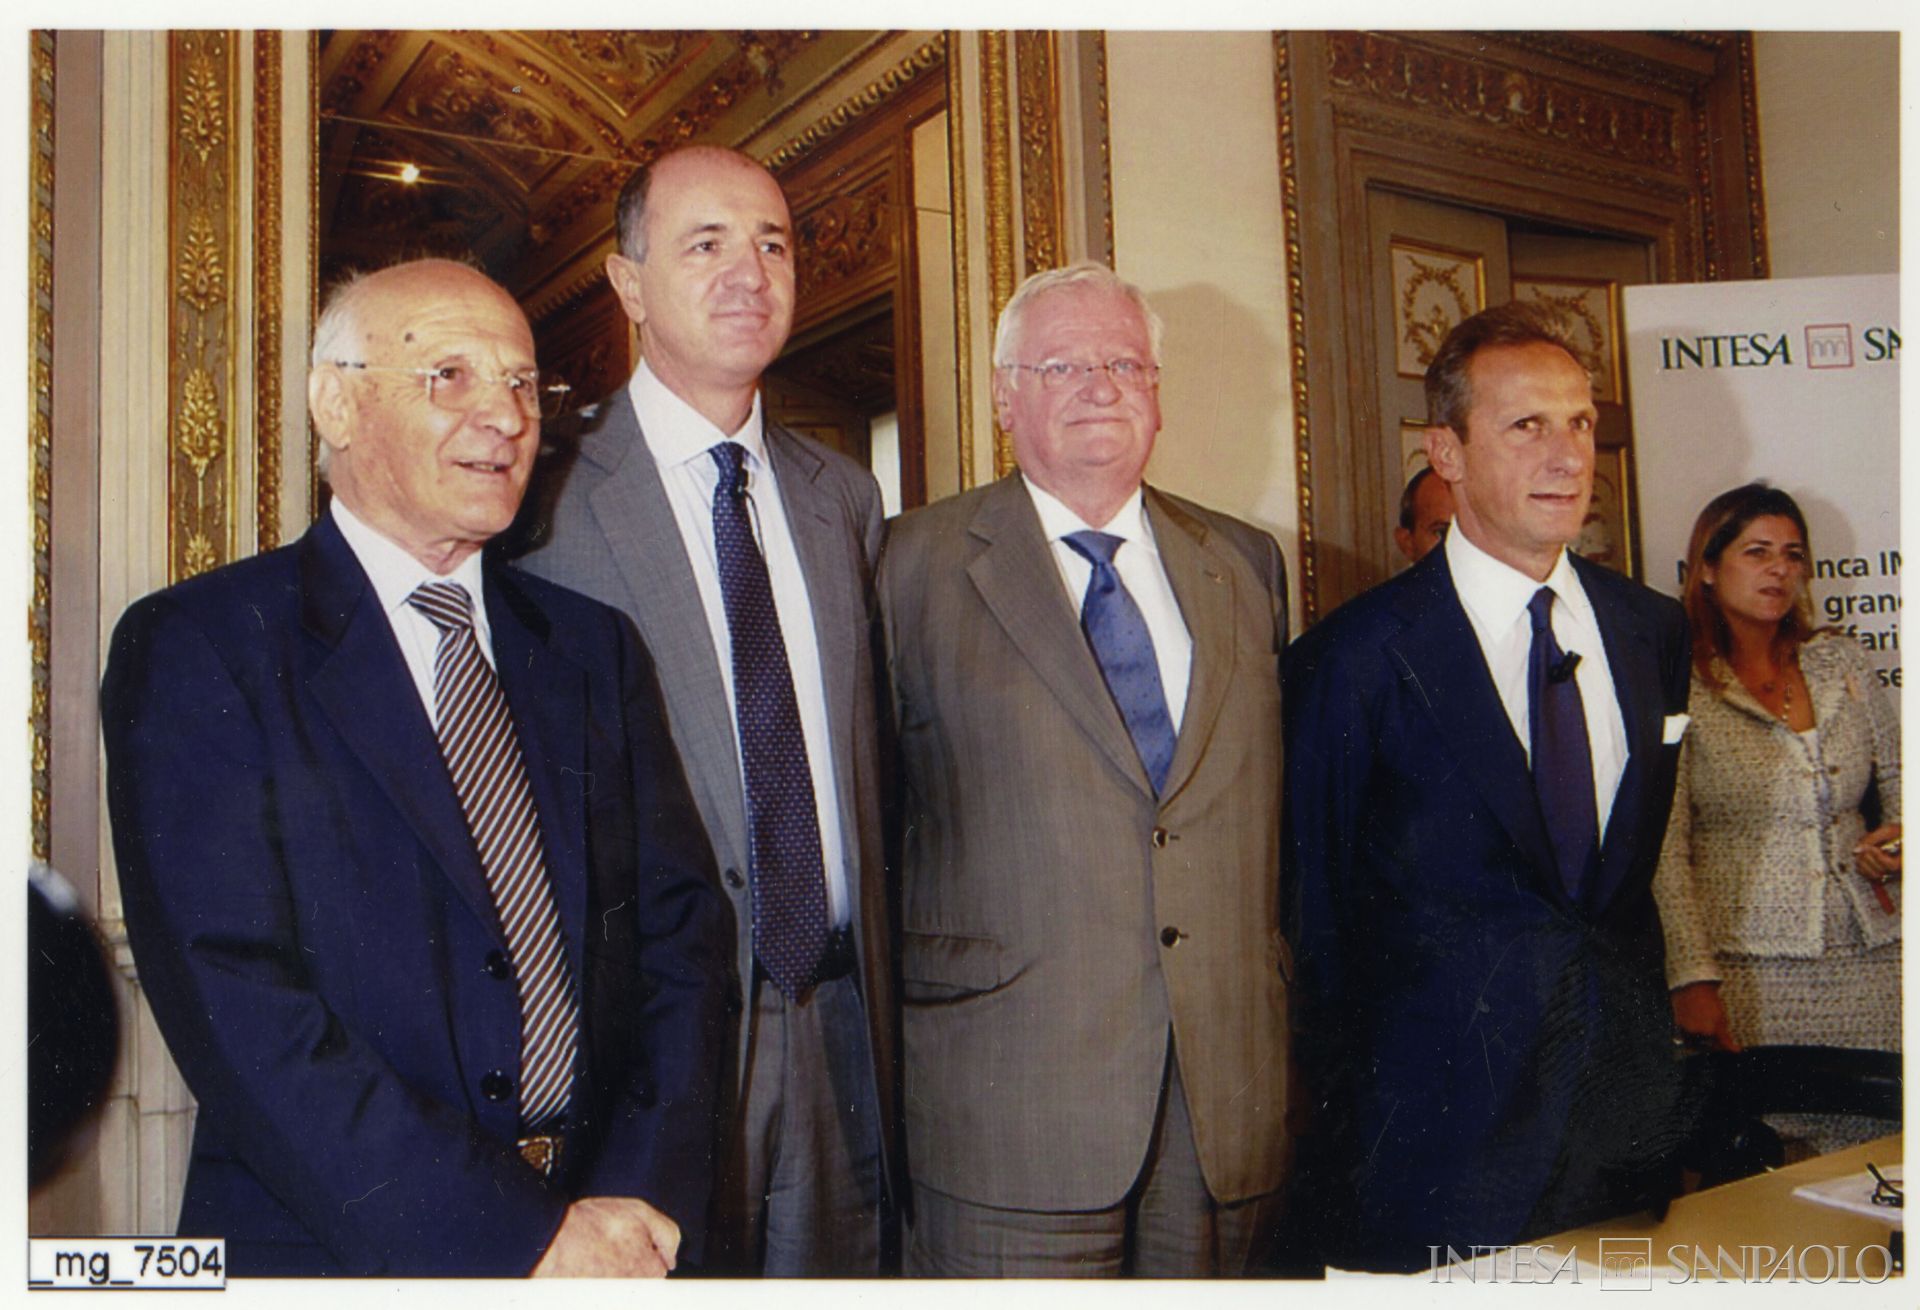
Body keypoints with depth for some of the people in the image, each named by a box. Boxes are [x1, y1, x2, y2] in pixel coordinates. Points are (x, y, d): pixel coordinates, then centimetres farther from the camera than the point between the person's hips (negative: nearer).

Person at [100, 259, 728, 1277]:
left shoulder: (595, 650, 5)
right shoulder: (194, 650, -9)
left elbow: (678, 930, 1)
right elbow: (237, 1006, -18)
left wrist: (641, 1199, -13)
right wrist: (523, 1240, -21)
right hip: (333, 1256, -4)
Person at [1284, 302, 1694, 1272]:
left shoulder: (1654, 629, 5)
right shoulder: (1356, 657, -13)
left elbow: (1644, 853, 15)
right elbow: (1312, 910, -6)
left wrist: (1638, 1036, 14)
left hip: (1631, 1118, 5)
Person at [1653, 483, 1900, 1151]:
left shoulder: (1840, 660, 10)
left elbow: (1897, 780, 21)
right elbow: (1665, 851, -7)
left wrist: (1900, 837, -1)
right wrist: (1692, 978, -13)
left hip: (1869, 962, 4)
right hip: (1751, 973, -4)